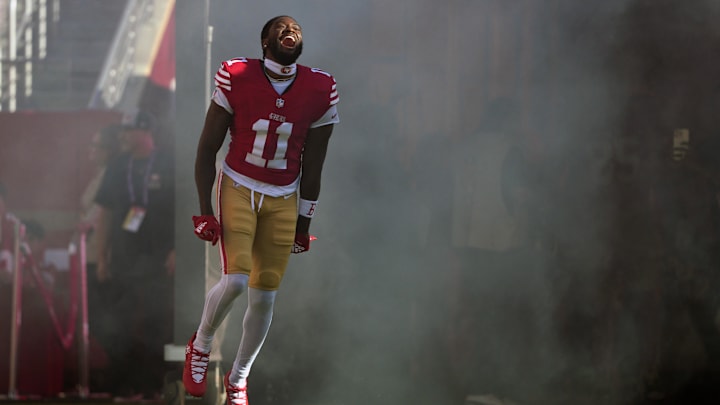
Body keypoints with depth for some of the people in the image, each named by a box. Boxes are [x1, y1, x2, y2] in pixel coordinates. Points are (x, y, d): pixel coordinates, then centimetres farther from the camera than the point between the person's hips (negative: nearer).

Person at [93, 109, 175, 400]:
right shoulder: (117, 168, 9)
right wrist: (101, 258, 7)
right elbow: (105, 215, 12)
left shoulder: (168, 166, -1)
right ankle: (124, 386, 5)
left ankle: (153, 385, 2)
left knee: (157, 325, -3)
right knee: (122, 325, 1)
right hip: (123, 261, 3)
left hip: (159, 260, -3)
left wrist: (176, 251, -9)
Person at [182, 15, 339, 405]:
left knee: (264, 295, 2)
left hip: (283, 200, 3)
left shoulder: (319, 91, -5)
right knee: (236, 278, -20)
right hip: (238, 189, -3)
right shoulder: (236, 78, -11)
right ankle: (201, 344, 9)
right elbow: (207, 148, -4)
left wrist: (303, 224, 8)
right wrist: (205, 210, -8)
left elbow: (311, 166, 5)